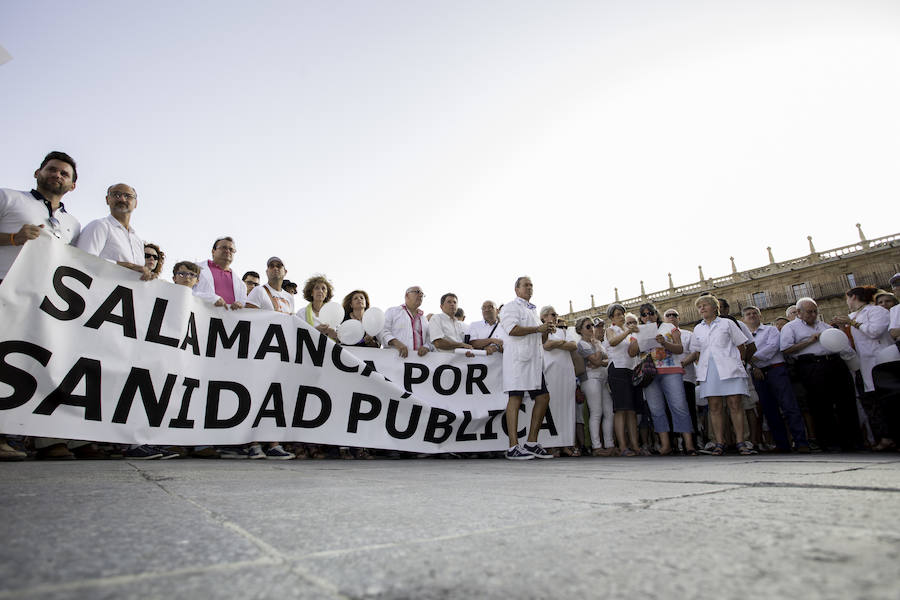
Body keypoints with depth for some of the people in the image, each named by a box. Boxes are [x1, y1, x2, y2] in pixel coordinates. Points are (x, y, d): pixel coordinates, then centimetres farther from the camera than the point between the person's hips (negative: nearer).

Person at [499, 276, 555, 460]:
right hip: (517, 358, -9)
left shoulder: (532, 310, 29)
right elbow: (512, 330, -16)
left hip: (534, 360, 9)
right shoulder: (511, 306, 2)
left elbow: (540, 340, 31)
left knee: (543, 397, 5)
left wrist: (546, 331, 9)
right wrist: (538, 328, -11)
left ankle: (531, 443, 11)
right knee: (516, 398, -11)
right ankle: (513, 447, -10)